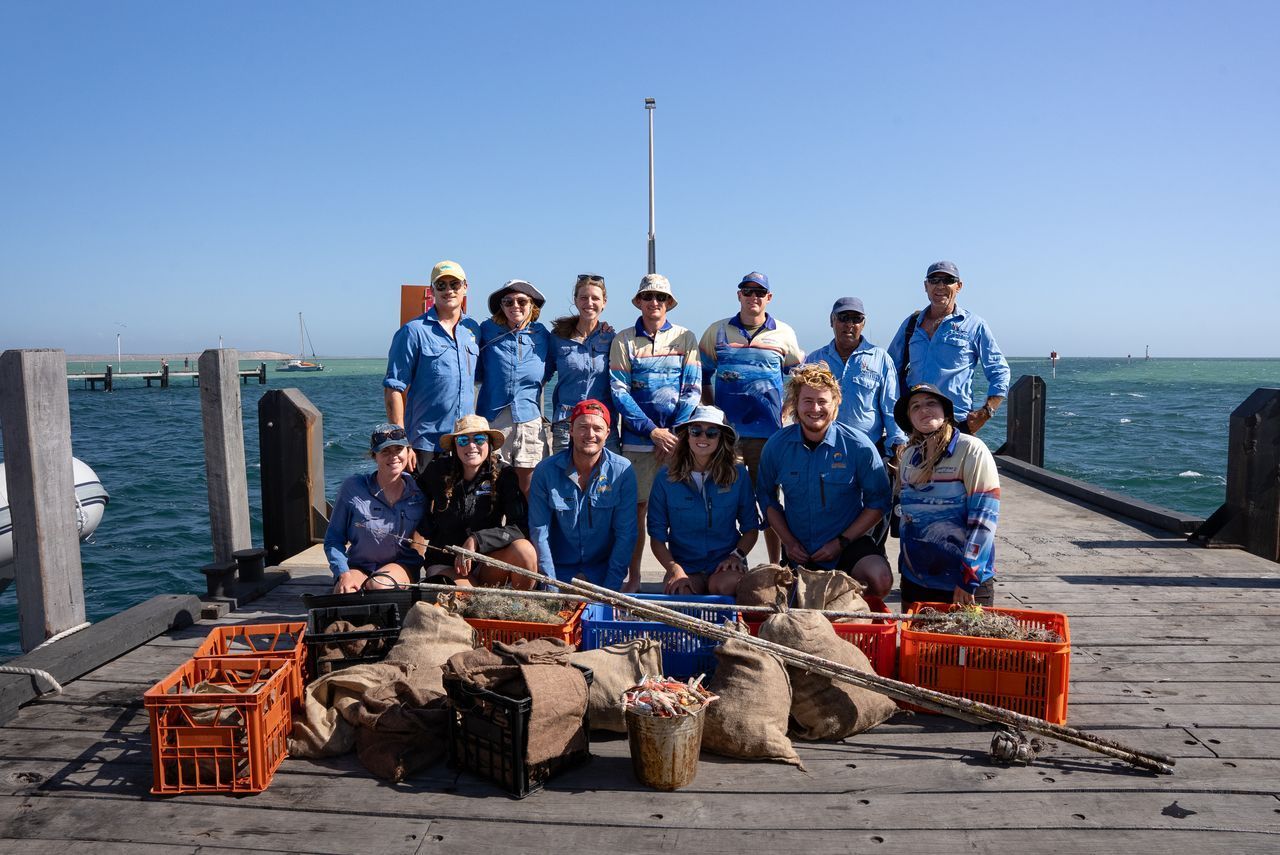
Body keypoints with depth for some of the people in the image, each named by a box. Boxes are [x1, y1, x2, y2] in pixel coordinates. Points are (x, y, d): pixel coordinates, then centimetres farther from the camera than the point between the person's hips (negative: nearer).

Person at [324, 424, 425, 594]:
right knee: (344, 594, -32)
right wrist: (343, 573, -15)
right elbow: (333, 539, 0)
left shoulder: (418, 491, 0)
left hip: (402, 565, 1)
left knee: (378, 585, -33)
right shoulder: (352, 488, -5)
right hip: (359, 567, -1)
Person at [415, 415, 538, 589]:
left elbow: (520, 527, -17)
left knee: (524, 550, -29)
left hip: (487, 561, 1)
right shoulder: (438, 470, -4)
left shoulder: (503, 474, -7)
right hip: (445, 563, -1)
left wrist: (476, 541, -26)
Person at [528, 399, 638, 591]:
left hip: (603, 565, 0)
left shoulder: (622, 471, -9)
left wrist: (611, 588, -12)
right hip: (559, 566, 0)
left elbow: (626, 534, -7)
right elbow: (539, 532, -7)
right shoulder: (545, 471, -8)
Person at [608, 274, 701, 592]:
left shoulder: (685, 338, 8)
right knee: (636, 506, 1)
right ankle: (633, 577, 11)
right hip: (637, 440, 0)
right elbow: (618, 391, -2)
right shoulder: (623, 340, 6)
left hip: (678, 438, 0)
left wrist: (675, 433, -9)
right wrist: (653, 431, -11)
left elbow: (692, 390, 3)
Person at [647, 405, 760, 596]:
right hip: (684, 565, -1)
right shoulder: (666, 477, -1)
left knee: (723, 586, -32)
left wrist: (737, 555, -9)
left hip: (725, 563, 1)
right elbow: (657, 536, 1)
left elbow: (750, 527, 9)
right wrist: (674, 570, -13)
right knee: (680, 593, -33)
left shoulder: (738, 474, 1)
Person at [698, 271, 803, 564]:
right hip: (725, 430, 1)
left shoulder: (784, 334, 8)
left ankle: (775, 567, 12)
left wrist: (785, 413, 5)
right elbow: (702, 375, 15)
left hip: (767, 432, -1)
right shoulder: (717, 331, 9)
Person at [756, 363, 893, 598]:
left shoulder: (858, 445, -11)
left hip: (849, 543, -2)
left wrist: (841, 542, -12)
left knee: (880, 580, -28)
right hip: (799, 551, 3)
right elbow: (766, 497, 9)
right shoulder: (776, 446, -5)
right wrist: (788, 541, -3)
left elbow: (878, 501, -5)